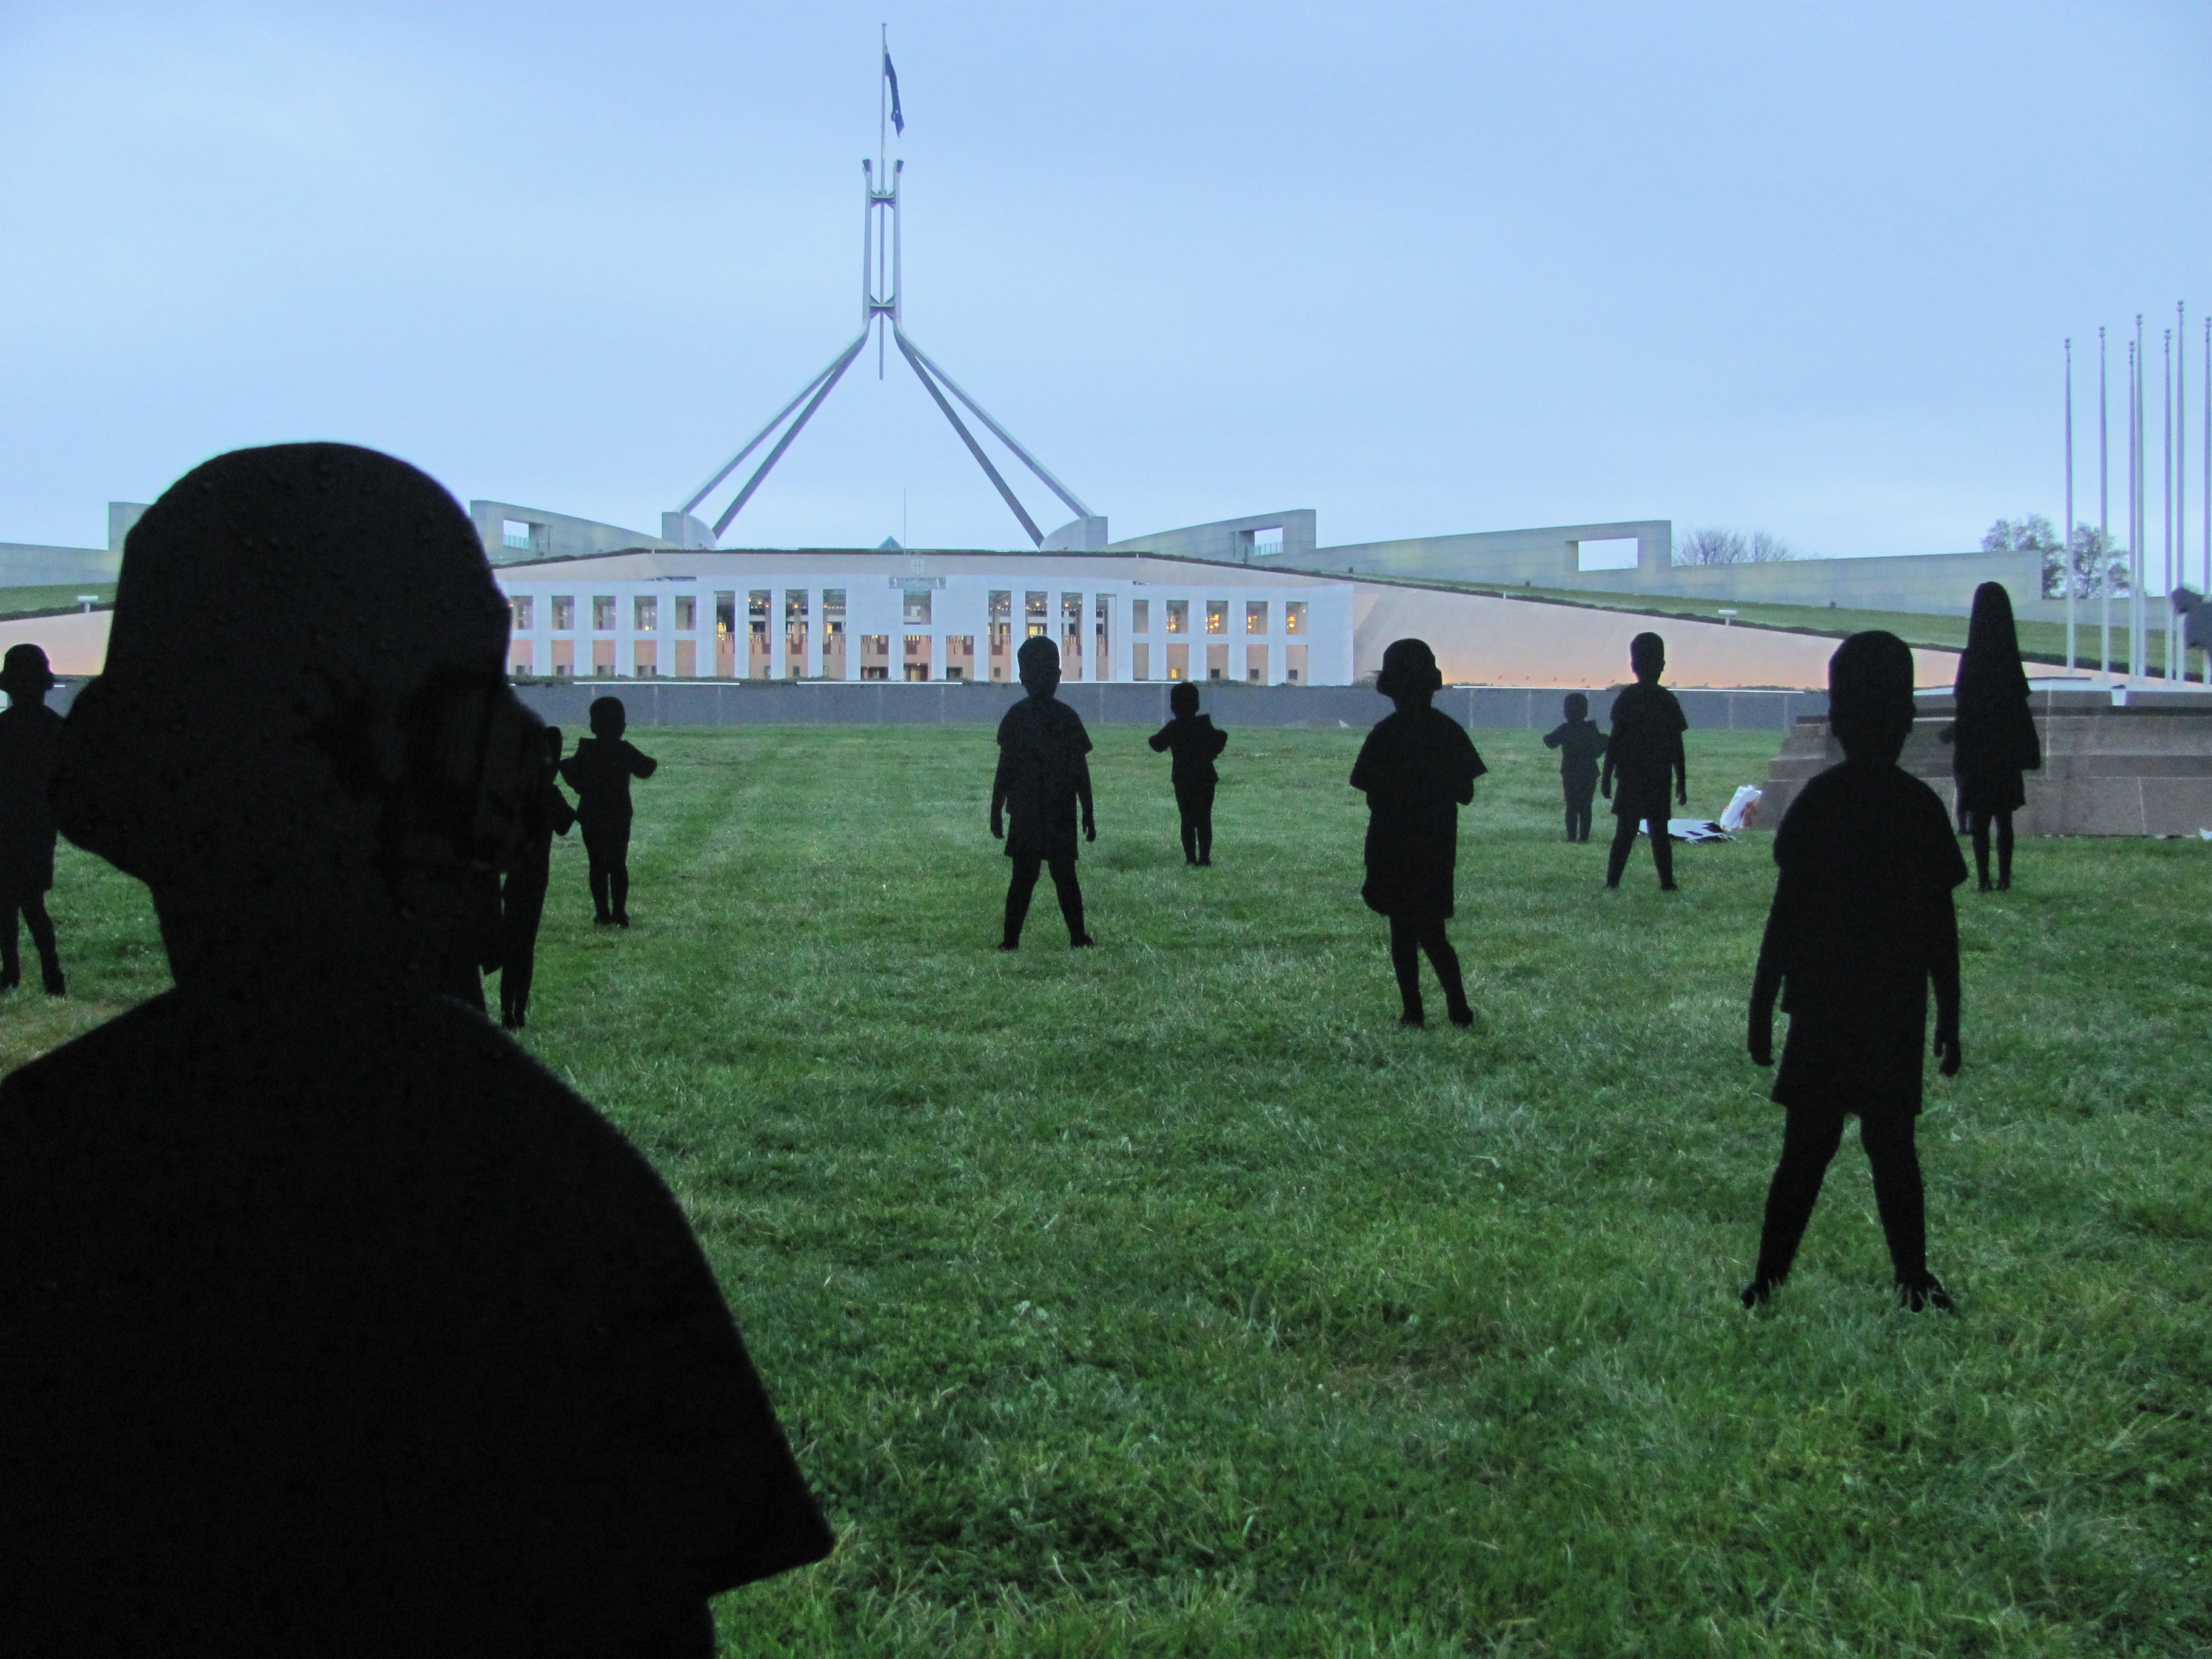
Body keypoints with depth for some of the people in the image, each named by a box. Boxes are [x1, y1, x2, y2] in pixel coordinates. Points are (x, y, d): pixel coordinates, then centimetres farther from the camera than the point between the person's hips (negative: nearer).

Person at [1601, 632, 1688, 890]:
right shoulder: (1668, 700, 2)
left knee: (1625, 831, 0)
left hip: (1630, 777, -1)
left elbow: (1615, 740, -5)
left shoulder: (1627, 697, -4)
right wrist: (1681, 782, 12)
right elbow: (1677, 747, 5)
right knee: (1659, 832, 7)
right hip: (1660, 779, 1)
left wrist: (1607, 776, -1)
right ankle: (1667, 882, 5)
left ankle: (1612, 881, -5)